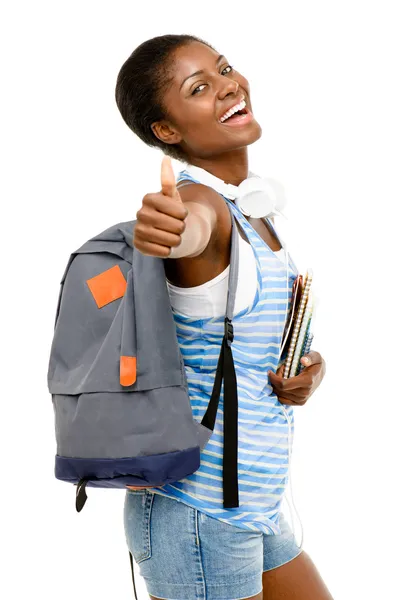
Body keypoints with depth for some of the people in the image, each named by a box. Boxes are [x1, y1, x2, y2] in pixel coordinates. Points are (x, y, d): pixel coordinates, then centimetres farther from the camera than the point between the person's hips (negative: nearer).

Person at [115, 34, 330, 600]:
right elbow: (186, 230, -42)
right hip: (196, 515, -8)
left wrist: (311, 365, -5)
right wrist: (160, 227, -64)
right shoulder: (199, 201, -17)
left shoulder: (253, 208, 8)